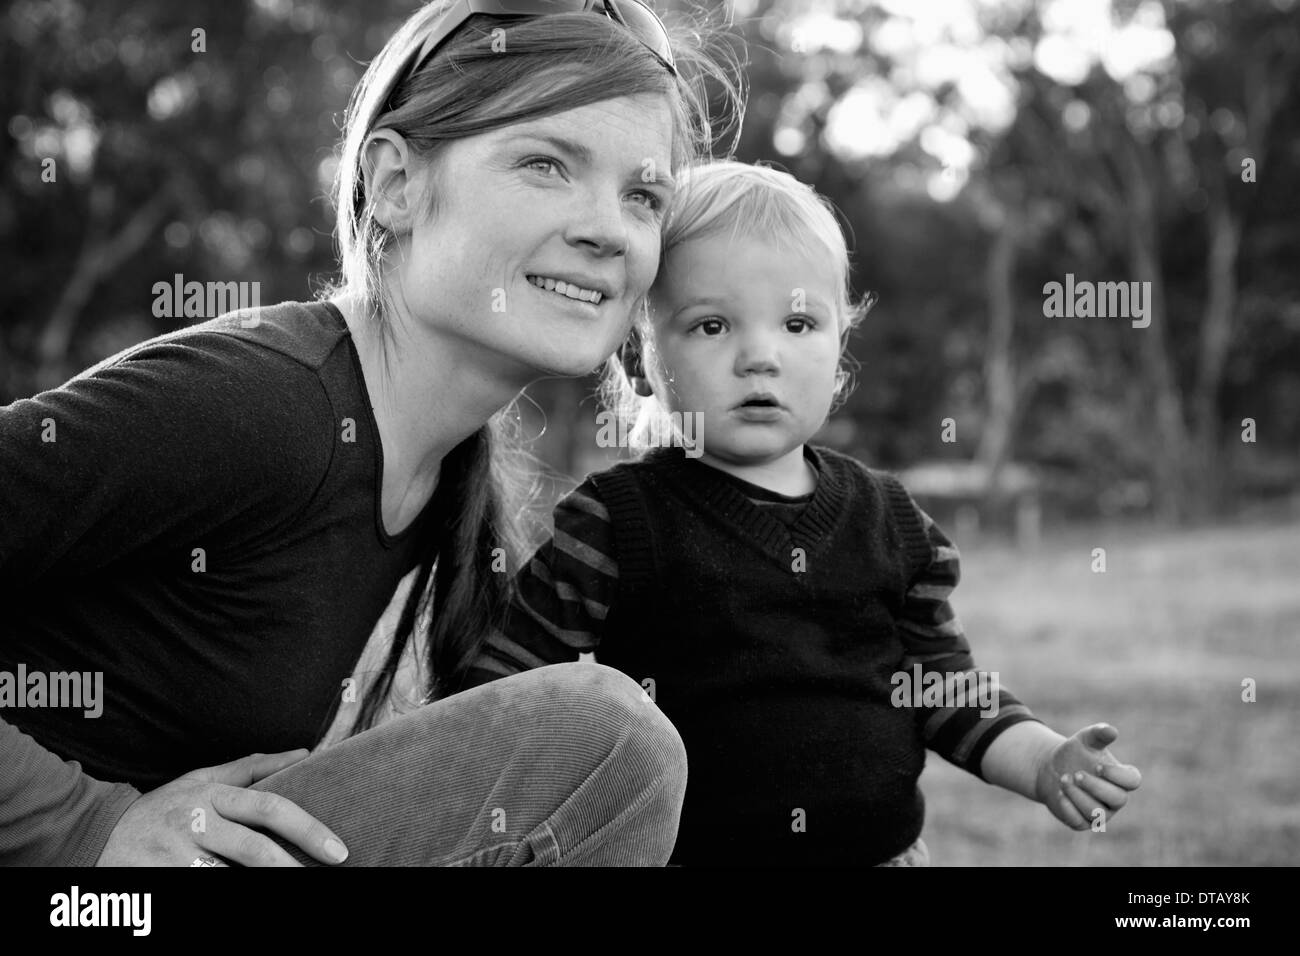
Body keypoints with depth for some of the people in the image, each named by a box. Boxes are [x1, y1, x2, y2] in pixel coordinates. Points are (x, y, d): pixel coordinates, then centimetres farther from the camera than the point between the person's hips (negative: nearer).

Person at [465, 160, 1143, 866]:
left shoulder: (891, 521, 2)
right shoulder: (611, 524, -10)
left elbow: (945, 689, 9)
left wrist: (1046, 762, -4)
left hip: (882, 848, 3)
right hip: (677, 849, -3)